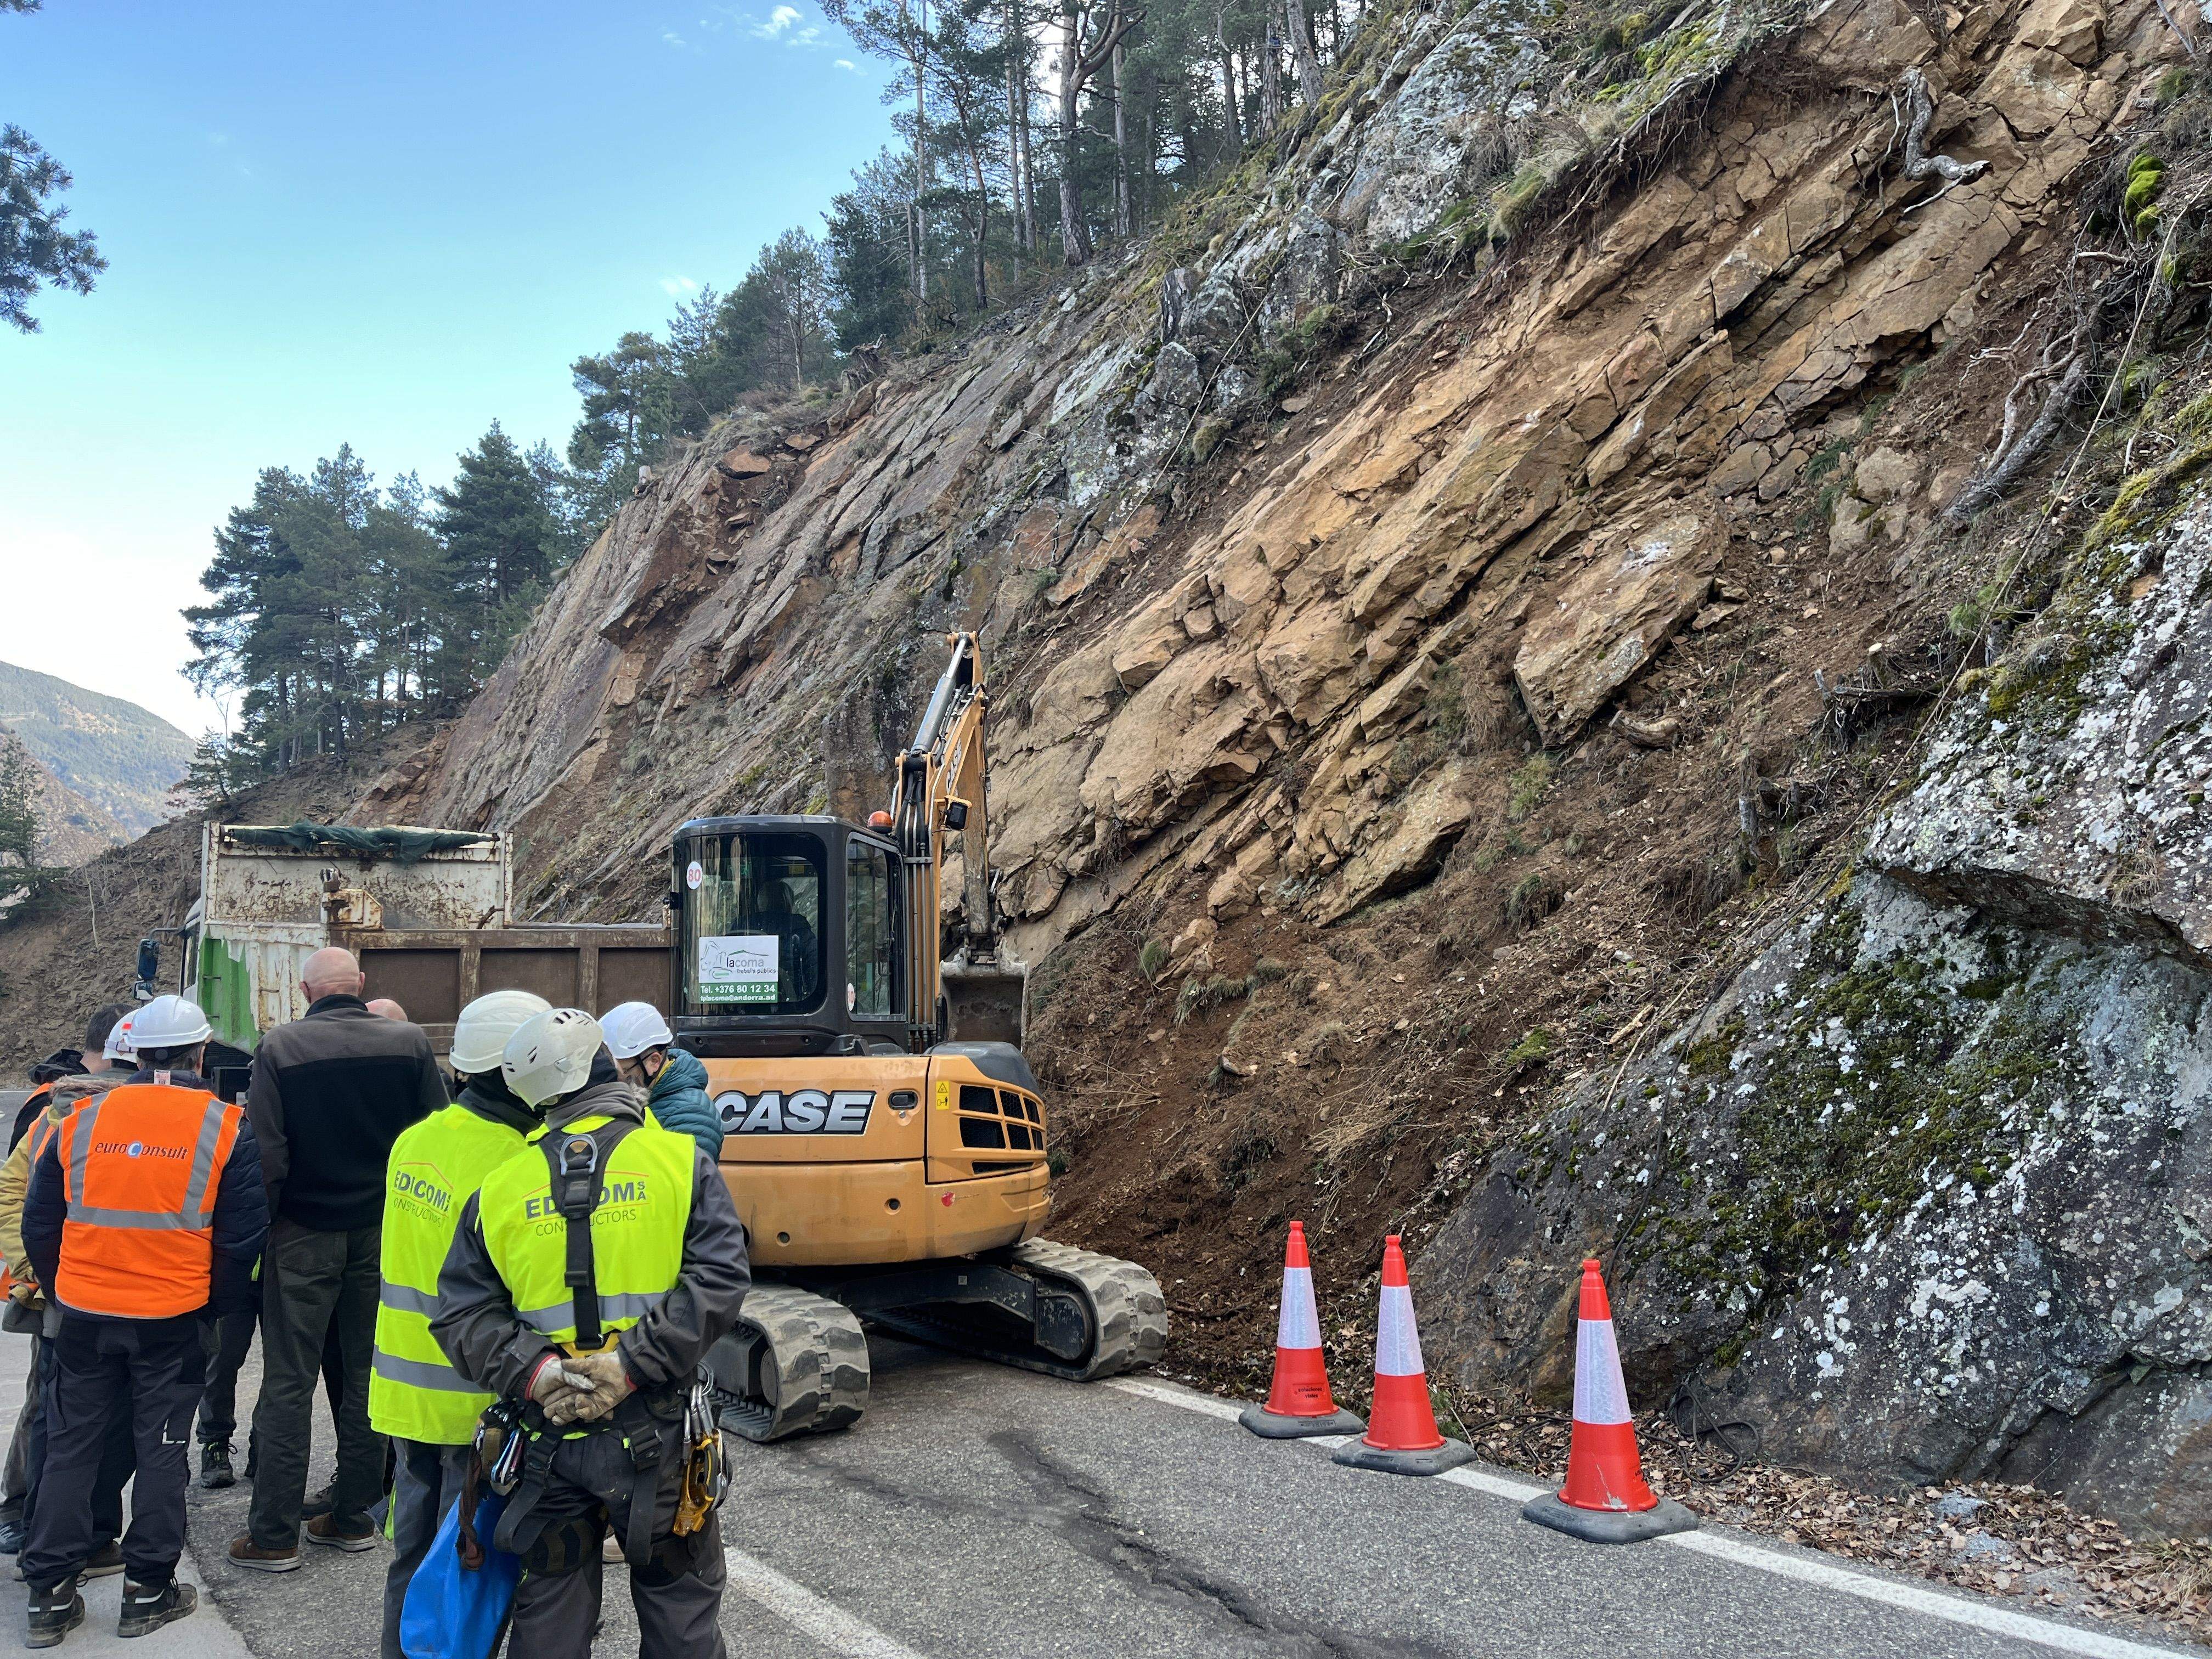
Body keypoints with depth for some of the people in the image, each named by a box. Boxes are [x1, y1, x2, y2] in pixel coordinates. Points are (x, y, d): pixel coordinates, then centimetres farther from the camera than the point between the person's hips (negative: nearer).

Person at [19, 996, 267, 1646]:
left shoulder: (81, 1120, 0)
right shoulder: (226, 1128, -7)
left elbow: (40, 1225, 7)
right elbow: (242, 1236, -5)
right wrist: (216, 1302, 10)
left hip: (84, 1316, 2)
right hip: (174, 1322, -2)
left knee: (71, 1447, 14)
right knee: (161, 1450, 9)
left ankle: (50, 1595, 19)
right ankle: (148, 1591, 16)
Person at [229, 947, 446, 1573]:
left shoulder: (280, 1049, -11)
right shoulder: (410, 1043, -5)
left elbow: (266, 1154, -13)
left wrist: (260, 1226, -2)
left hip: (304, 1235, -2)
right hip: (384, 1234, 2)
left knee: (288, 1380, 6)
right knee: (369, 1373, 12)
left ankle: (273, 1533, 10)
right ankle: (353, 1516, 20)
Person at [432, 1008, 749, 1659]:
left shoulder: (501, 1187, 5)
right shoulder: (680, 1160, -5)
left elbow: (461, 1313, 0)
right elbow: (720, 1277, -15)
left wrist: (533, 1372, -10)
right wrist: (632, 1363, -16)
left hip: (549, 1438, 3)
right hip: (658, 1435, -3)